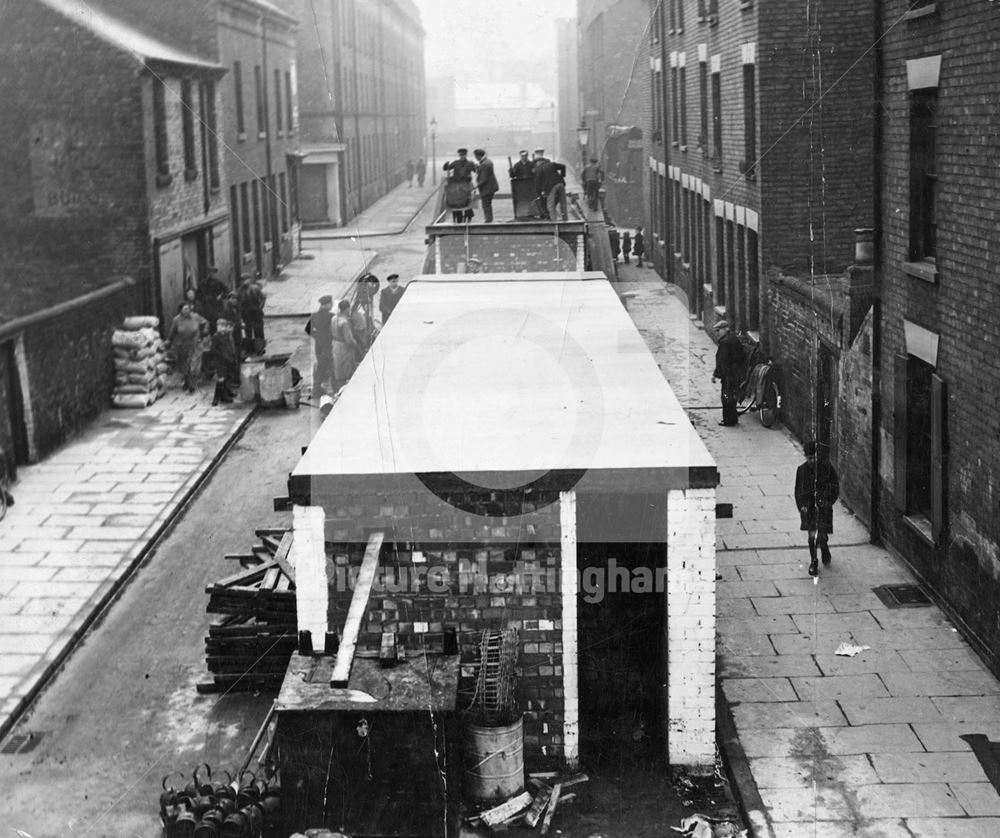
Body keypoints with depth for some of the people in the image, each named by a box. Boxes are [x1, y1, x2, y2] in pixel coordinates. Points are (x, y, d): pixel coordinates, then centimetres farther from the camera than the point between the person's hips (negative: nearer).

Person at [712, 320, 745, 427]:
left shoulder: (725, 342, -18)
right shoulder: (735, 339, 12)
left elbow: (721, 361, -19)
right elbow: (740, 358, 17)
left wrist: (716, 374, -15)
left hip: (728, 374, -10)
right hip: (737, 373, 10)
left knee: (727, 397, -2)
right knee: (733, 397, 18)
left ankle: (729, 420, 2)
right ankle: (733, 418, 25)